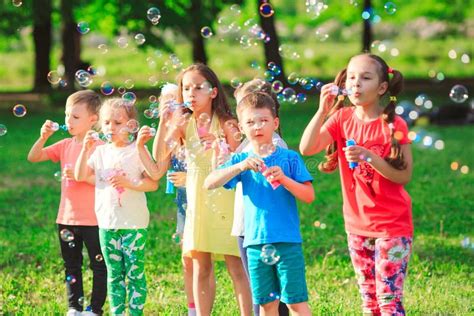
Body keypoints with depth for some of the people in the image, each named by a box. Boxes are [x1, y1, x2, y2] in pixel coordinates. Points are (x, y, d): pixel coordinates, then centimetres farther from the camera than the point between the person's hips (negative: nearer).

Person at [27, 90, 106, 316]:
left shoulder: (99, 146, -11)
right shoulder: (65, 146, 7)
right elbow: (33, 157, 3)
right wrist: (43, 137, -12)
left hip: (93, 219, -6)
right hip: (67, 218, 6)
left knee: (99, 265, 3)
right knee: (71, 265, 15)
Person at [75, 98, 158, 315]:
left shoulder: (138, 151, -5)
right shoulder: (101, 152, 8)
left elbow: (153, 183, -8)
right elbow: (80, 176, 0)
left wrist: (128, 183, -21)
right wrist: (86, 149, -10)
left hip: (134, 224, -4)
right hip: (108, 223, 4)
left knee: (135, 273, -1)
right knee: (114, 274, 10)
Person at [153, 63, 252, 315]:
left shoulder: (225, 123, -5)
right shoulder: (183, 124, 3)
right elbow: (160, 157, -7)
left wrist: (221, 143, -22)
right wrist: (163, 124, -18)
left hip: (225, 199, -3)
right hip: (197, 200, 3)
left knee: (236, 266, -4)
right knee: (201, 268, 8)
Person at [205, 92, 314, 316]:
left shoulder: (289, 158, -2)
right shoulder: (241, 160, 5)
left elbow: (309, 196, -6)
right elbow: (209, 183, -8)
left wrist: (284, 179, -22)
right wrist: (241, 166, -21)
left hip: (287, 241, -3)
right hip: (256, 243, 3)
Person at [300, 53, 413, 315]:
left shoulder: (393, 125, -10)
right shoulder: (342, 118, 1)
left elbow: (404, 175, -14)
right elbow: (306, 148, -12)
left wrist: (369, 157, -26)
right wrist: (323, 110, -23)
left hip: (392, 225, -5)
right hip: (357, 224, 5)